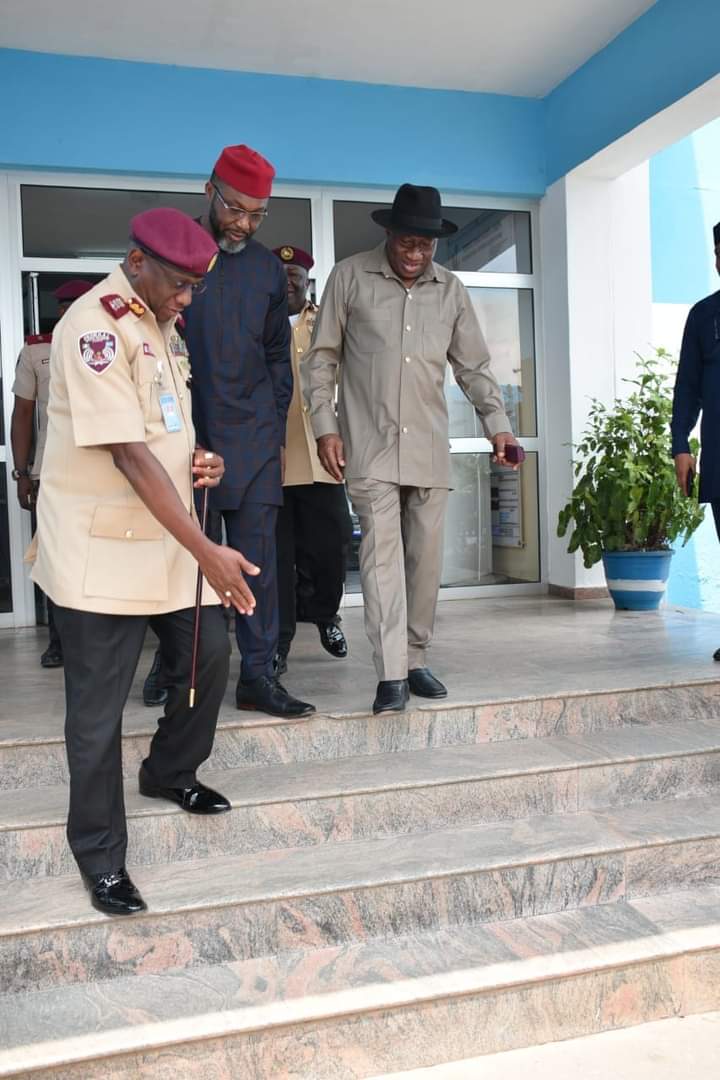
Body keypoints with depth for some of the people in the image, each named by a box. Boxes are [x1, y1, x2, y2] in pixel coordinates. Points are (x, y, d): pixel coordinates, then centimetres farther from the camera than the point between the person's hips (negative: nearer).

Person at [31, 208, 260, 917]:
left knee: (208, 656, 13)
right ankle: (100, 860, 18)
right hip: (102, 547, -8)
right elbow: (128, 454, -25)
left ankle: (169, 773, 39)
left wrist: (198, 460, 0)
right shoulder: (94, 326, -18)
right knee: (99, 710, 1)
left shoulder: (160, 322, 12)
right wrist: (207, 552, -27)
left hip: (168, 533, 9)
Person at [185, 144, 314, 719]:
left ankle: (258, 675, 7)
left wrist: (276, 428, 9)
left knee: (258, 557, 0)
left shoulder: (268, 268, 12)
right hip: (183, 434, -2)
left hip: (253, 439, 2)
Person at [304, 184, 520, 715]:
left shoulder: (451, 289, 9)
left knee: (425, 557, 6)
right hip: (369, 445, -3)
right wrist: (325, 426, -5)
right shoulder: (349, 277, 1)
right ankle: (391, 674, -8)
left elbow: (474, 365, 12)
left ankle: (416, 660, 19)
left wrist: (497, 422, 0)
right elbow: (322, 357, 3)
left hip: (429, 447, 4)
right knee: (382, 552, -11)